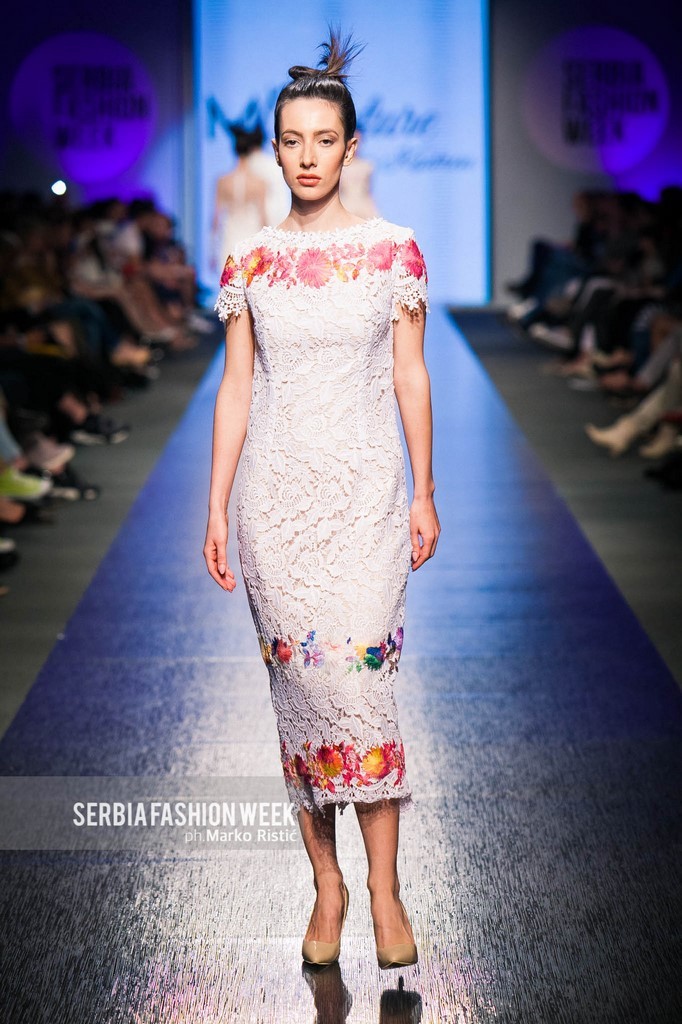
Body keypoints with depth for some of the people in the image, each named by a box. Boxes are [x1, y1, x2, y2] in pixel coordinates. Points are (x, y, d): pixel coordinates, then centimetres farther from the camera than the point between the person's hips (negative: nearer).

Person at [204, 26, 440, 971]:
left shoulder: (394, 249, 1)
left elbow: (410, 376, 4)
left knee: (356, 673, -10)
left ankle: (383, 887, 1)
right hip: (275, 489, 2)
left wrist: (424, 494, 3)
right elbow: (236, 387, 6)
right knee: (296, 681, 4)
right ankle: (326, 883, 15)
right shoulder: (249, 263, 4)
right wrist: (216, 510, 4)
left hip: (364, 486, -2)